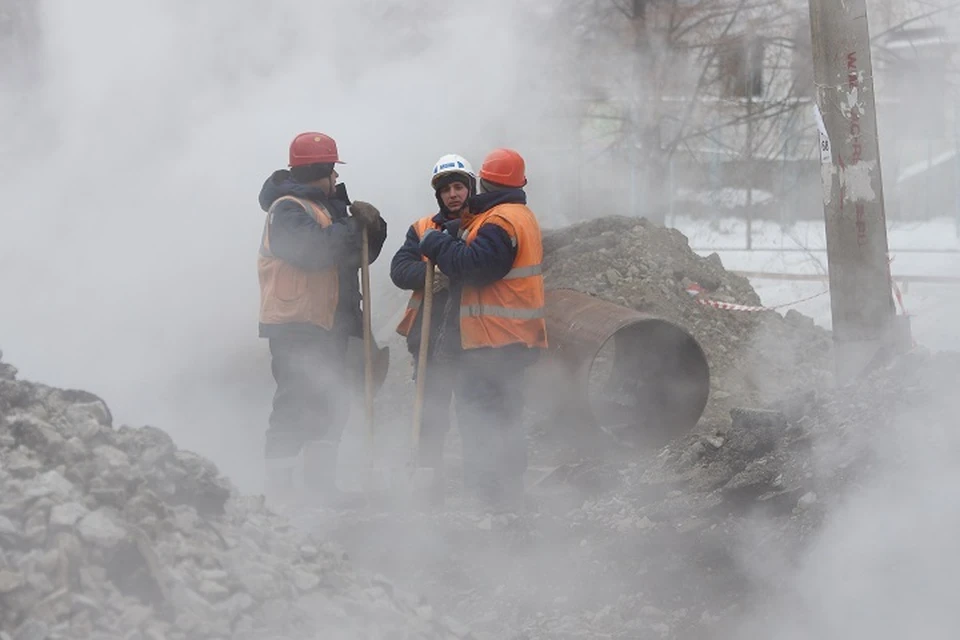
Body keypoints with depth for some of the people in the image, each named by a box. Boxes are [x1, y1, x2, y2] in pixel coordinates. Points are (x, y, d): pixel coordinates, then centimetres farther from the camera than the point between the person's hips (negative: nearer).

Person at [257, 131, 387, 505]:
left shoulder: (325, 207, 21)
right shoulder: (288, 209, -9)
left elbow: (357, 256, 19)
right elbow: (313, 250, -24)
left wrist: (371, 228, -1)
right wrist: (353, 226, -13)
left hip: (327, 323, 10)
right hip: (295, 324, -10)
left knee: (333, 403, 12)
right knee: (296, 404, -12)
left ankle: (318, 480, 18)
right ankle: (279, 488, -11)